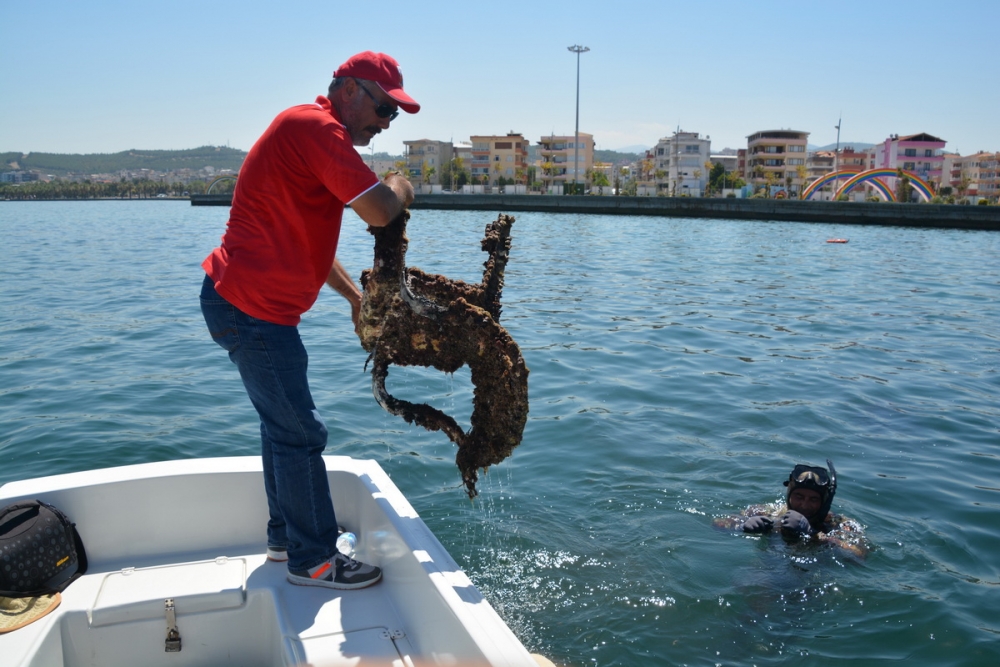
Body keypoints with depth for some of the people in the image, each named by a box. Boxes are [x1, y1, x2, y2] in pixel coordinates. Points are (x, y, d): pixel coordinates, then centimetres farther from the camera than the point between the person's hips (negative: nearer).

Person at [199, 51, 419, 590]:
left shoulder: (310, 131, 19)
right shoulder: (316, 127, -16)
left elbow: (306, 238, 23)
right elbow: (379, 212, -27)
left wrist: (356, 295, 17)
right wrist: (400, 187, -4)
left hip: (251, 302, 11)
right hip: (251, 307, -11)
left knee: (284, 423, 18)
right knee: (301, 432, -4)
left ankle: (287, 536, 31)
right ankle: (313, 560, 8)